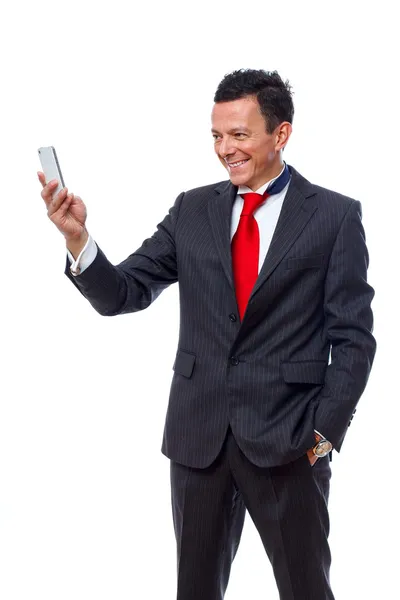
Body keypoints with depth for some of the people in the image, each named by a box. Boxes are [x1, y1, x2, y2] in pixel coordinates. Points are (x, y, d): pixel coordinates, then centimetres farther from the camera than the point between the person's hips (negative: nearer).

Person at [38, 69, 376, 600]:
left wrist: (324, 432, -10)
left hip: (287, 439, -3)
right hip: (199, 434, 3)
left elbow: (353, 338, -4)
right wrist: (77, 237, -15)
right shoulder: (192, 210, 6)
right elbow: (122, 295, 2)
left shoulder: (335, 216, -3)